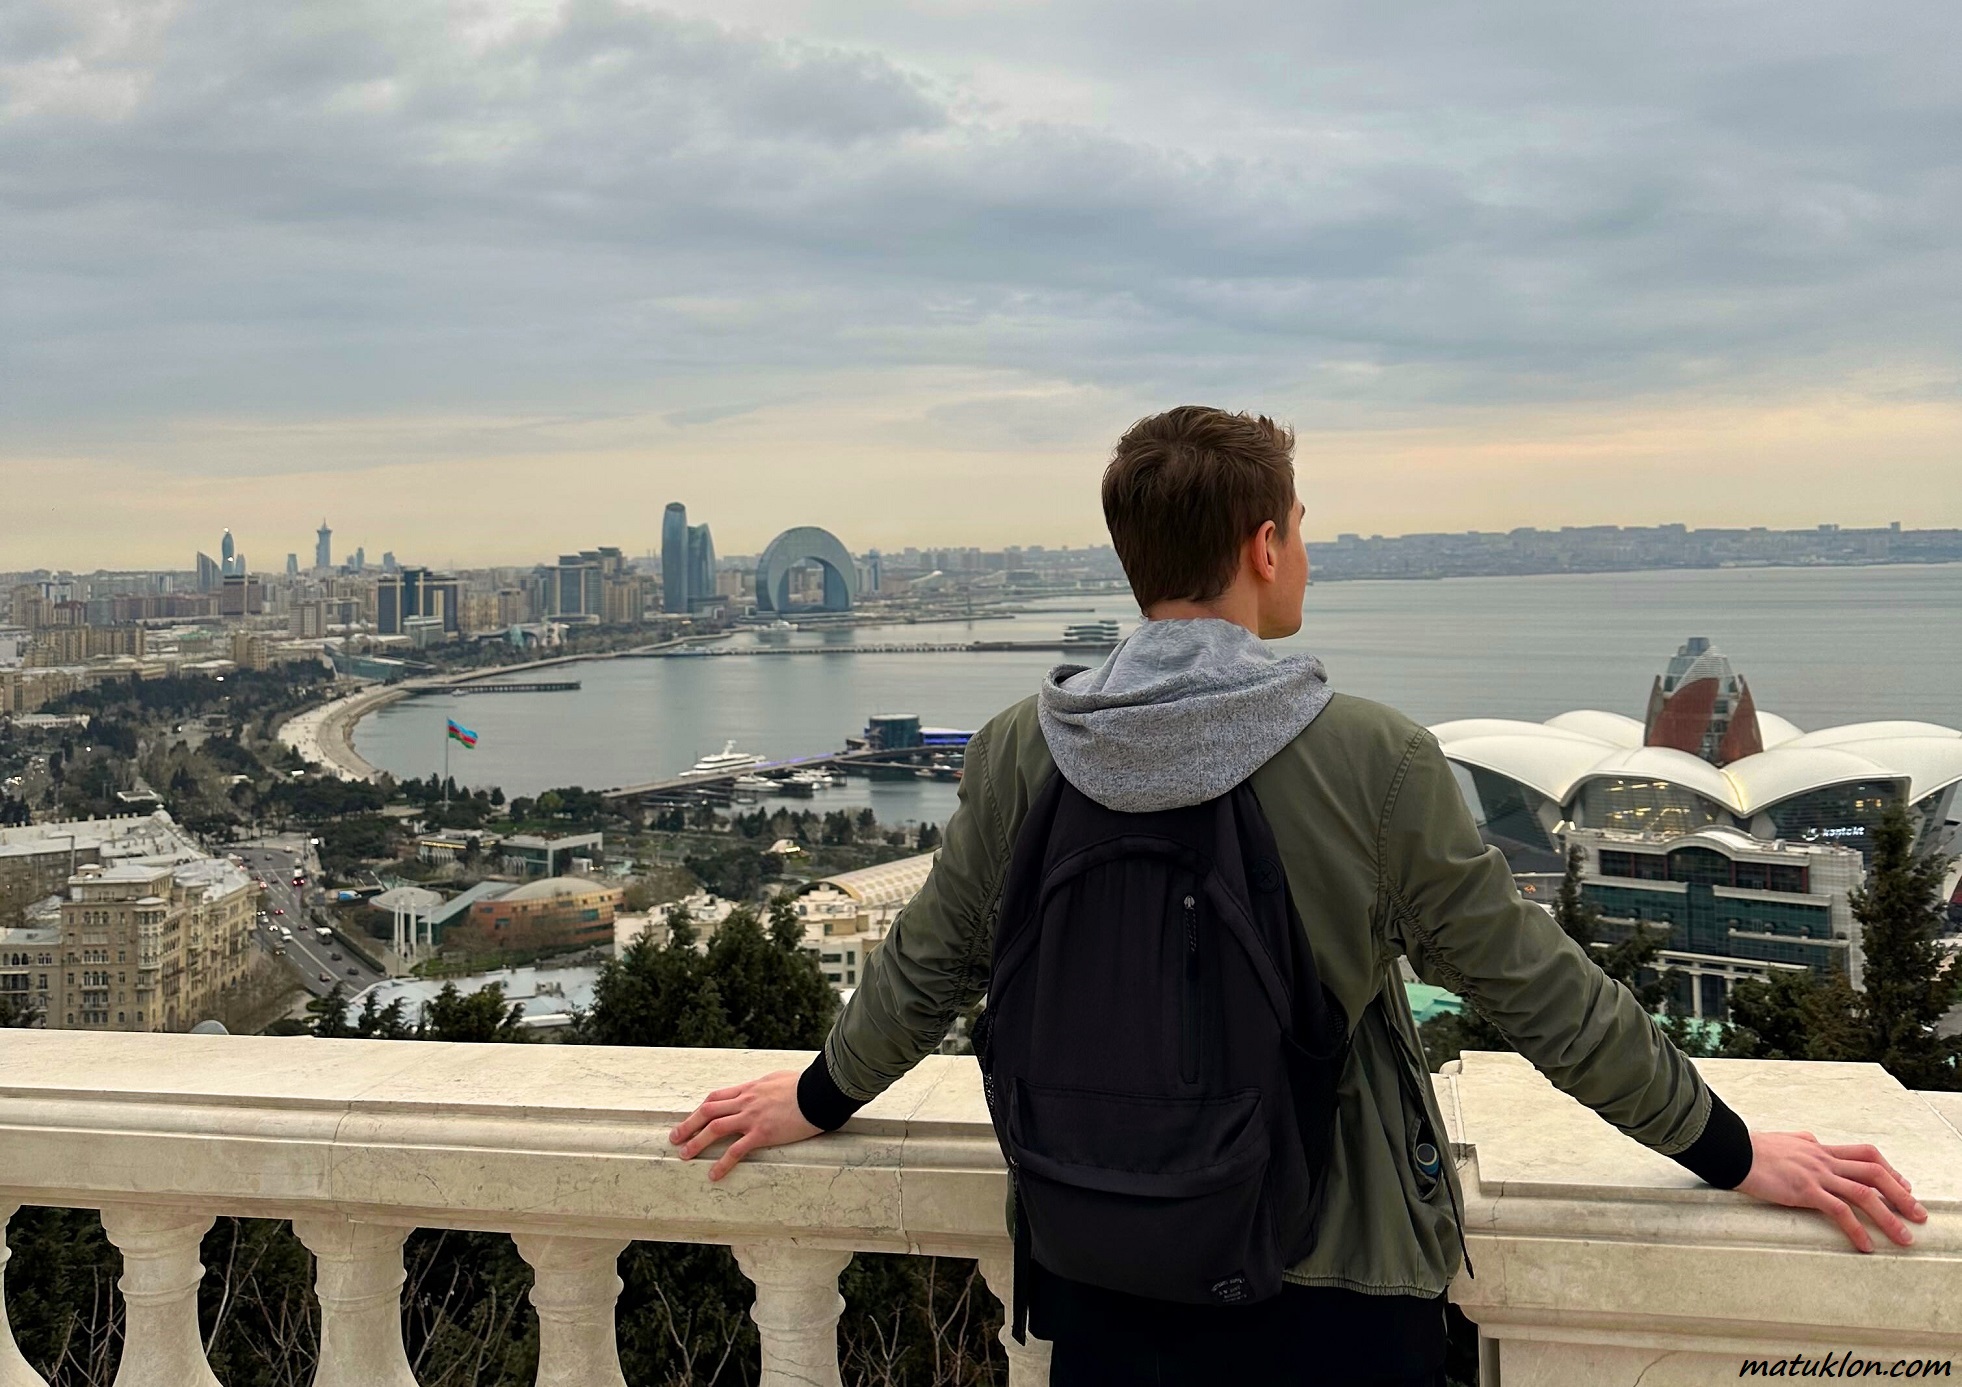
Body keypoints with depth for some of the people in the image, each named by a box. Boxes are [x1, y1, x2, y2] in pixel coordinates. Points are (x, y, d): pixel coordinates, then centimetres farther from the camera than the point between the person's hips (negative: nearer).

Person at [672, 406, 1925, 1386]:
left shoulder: (1021, 755, -8)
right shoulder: (1373, 761, -18)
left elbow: (927, 971, 4)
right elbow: (1541, 991, -11)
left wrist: (818, 1100, 23)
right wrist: (1732, 1153, 3)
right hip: (1334, 1285, -2)